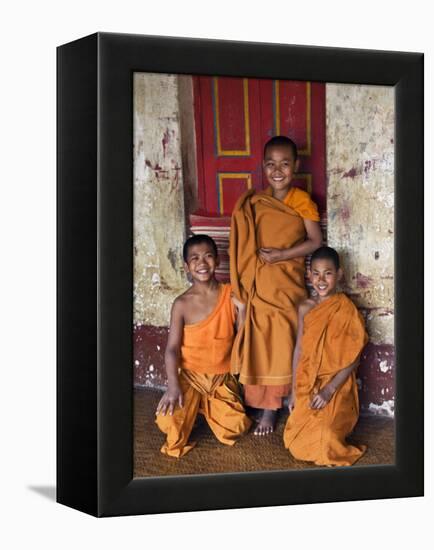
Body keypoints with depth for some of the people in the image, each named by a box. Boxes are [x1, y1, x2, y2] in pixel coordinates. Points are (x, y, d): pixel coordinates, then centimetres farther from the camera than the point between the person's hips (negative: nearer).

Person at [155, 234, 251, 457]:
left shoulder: (231, 295, -4)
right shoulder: (182, 304, -8)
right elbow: (172, 348, -12)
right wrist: (173, 386, -22)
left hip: (222, 378, 2)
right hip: (190, 376, -2)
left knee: (235, 426, -17)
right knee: (168, 422, -26)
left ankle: (207, 406, 15)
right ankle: (192, 406, 10)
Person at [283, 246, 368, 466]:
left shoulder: (346, 310, -12)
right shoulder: (305, 308, 3)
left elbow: (353, 358, -12)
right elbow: (299, 350, 8)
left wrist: (329, 390, -19)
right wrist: (294, 391, 6)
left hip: (336, 386, -4)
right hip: (307, 386, 4)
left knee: (322, 442, -19)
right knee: (295, 443, -4)